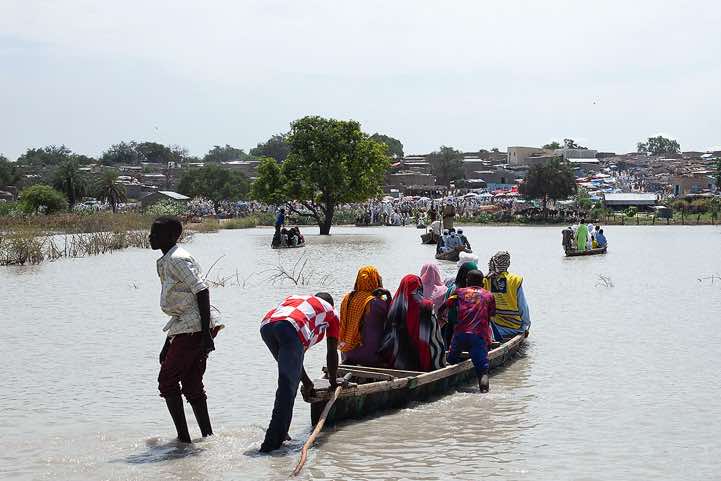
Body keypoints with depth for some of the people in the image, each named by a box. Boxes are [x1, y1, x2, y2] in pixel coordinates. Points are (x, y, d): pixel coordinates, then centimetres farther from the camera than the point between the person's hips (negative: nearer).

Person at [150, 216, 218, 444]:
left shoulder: (177, 259, -12)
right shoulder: (166, 262, 20)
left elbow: (201, 291, -19)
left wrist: (206, 332, -24)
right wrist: (168, 344, 27)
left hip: (193, 329, -10)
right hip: (189, 329, 10)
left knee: (167, 380, -5)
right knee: (192, 386, 12)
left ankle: (183, 438, -3)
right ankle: (208, 436, 15)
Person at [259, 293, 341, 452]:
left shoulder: (292, 299, 45)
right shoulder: (331, 312, 33)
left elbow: (292, 355, 46)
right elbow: (332, 353, 34)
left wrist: (306, 381, 51)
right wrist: (333, 381, 48)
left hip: (266, 324, 6)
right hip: (291, 328, -5)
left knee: (289, 380, 23)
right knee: (288, 385, -7)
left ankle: (280, 433, 22)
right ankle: (272, 441, -16)